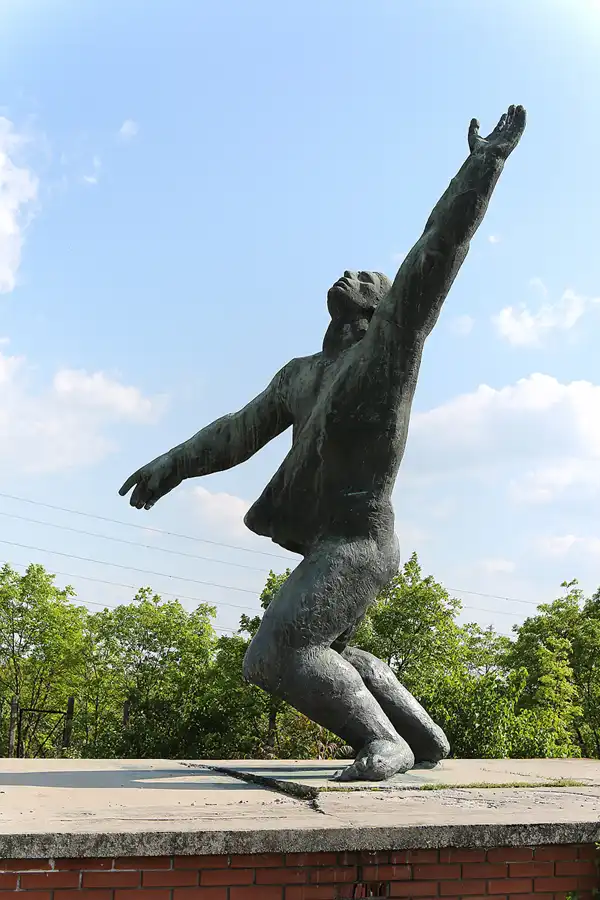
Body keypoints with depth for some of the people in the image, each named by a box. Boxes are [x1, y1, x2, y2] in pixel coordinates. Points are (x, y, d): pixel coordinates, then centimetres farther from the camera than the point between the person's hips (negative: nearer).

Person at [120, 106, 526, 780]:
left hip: (360, 542, -9)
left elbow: (436, 252, -13)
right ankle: (426, 741, 36)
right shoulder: (300, 374, 15)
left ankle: (384, 741, -9)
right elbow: (242, 429, 15)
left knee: (276, 656, -20)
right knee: (330, 657, 24)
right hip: (330, 546, 9)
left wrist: (485, 162, -16)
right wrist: (172, 464, 7)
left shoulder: (394, 339, -5)